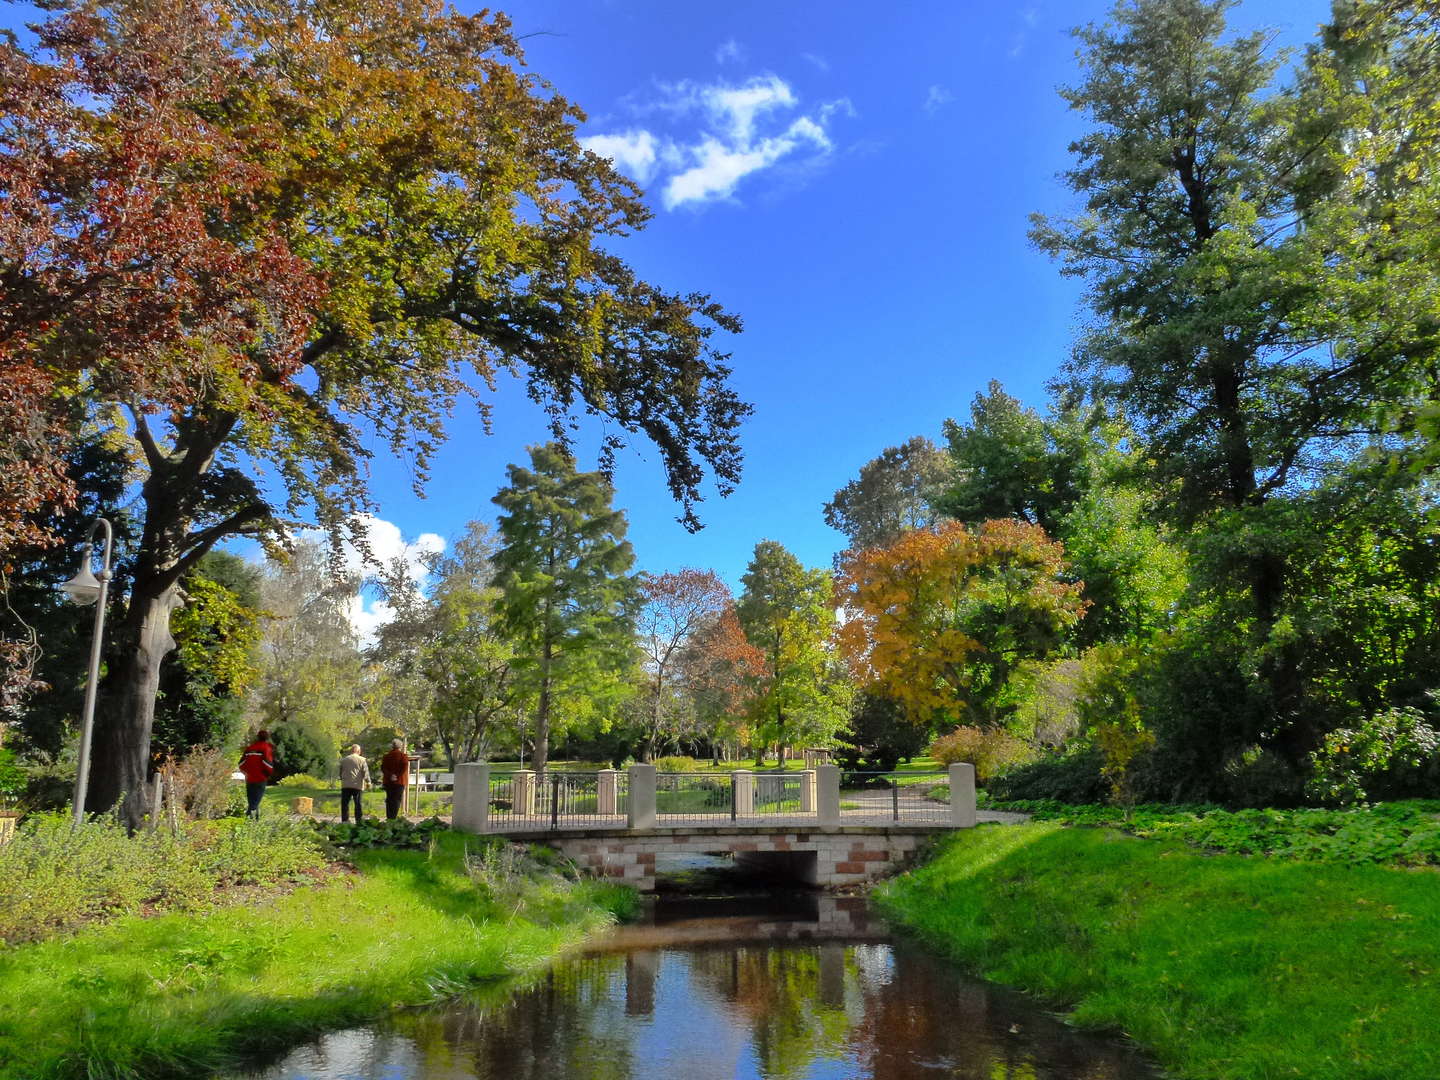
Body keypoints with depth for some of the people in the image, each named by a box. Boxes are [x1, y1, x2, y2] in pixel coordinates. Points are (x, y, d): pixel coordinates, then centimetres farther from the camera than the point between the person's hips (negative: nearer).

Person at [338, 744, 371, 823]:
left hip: (346, 785, 1)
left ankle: (345, 821, 0)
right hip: (357, 785, -1)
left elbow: (340, 772, 17)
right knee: (358, 804, 3)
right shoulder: (362, 760, 0)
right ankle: (358, 821, 1)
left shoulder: (343, 760, 9)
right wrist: (368, 782, -1)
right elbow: (365, 772, -5)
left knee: (345, 804, 5)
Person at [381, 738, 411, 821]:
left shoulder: (386, 756, 11)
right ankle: (393, 818, -11)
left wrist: (389, 775, -8)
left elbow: (383, 768, 0)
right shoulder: (403, 756, -3)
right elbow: (404, 767, -15)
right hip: (399, 782, -4)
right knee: (397, 800, -3)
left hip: (388, 782, 4)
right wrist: (398, 776, -10)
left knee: (389, 800, 11)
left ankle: (388, 818, 9)